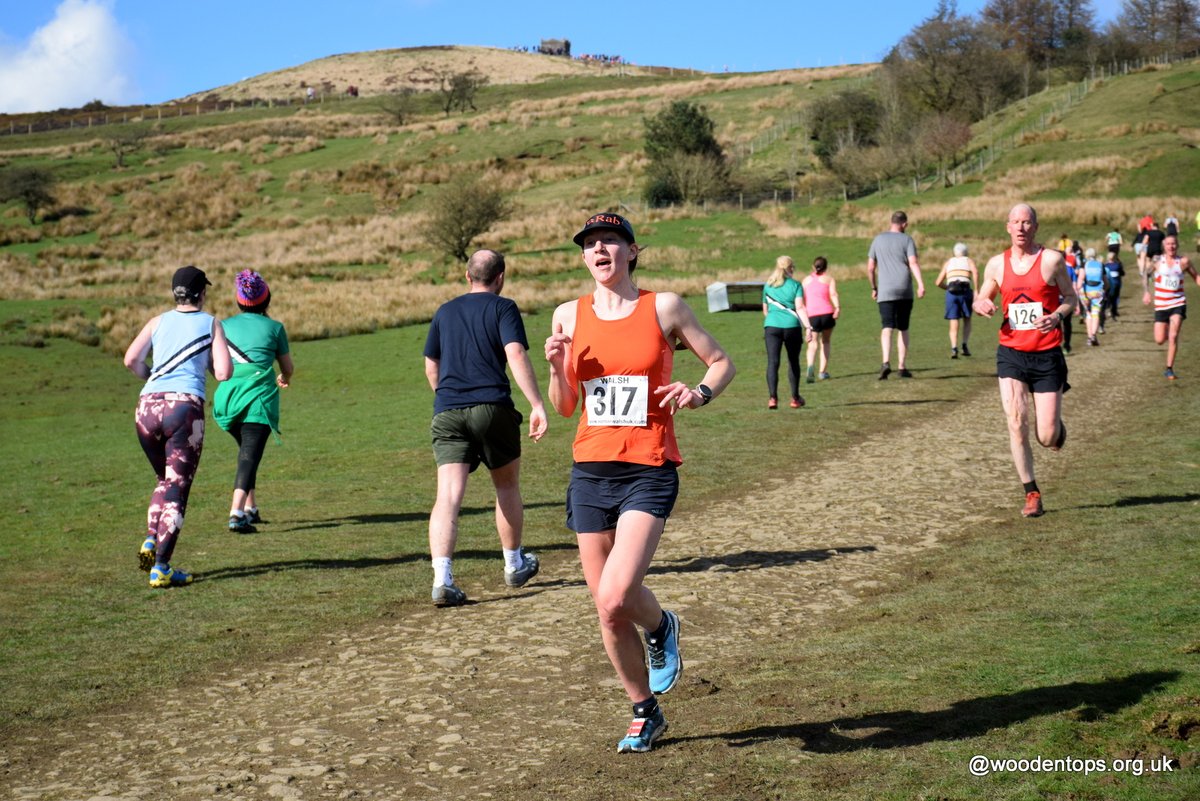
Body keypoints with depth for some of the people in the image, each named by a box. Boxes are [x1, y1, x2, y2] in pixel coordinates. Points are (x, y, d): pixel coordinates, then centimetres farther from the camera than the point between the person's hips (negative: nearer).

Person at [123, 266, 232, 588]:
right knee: (177, 489, 1)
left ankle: (150, 541, 6)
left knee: (165, 479, 24)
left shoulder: (158, 321, 14)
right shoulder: (211, 324, 8)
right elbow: (224, 373, -1)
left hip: (147, 407, 4)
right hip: (185, 407, -3)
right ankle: (161, 569, -4)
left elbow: (131, 360, 1)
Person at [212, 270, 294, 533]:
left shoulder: (224, 325, 13)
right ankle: (237, 513, -26)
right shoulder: (275, 327, 7)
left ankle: (250, 508, 25)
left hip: (227, 398, 4)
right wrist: (284, 379, 41)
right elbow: (288, 368, 17)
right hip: (259, 398, -4)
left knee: (247, 451, 24)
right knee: (250, 455, -9)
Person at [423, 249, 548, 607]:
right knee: (507, 486, 18)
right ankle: (514, 565, 31)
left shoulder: (444, 312, 17)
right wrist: (537, 406, -17)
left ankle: (442, 578, -22)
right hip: (492, 408, -3)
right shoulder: (503, 308, 3)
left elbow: (431, 366, 24)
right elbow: (516, 354, -12)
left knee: (448, 496, -7)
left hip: (447, 413, 3)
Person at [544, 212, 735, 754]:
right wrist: (557, 368, -8)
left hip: (649, 472, -3)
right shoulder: (570, 316, 7)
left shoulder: (663, 307, 0)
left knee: (616, 597, -20)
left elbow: (720, 361, 10)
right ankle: (645, 713, 29)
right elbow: (564, 408, 12)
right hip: (590, 471, 4)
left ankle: (661, 628, 16)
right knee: (607, 612, 8)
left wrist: (701, 393, -11)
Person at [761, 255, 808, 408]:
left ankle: (772, 397, -21)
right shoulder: (795, 285, 3)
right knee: (793, 362, 14)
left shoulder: (768, 286, 13)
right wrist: (808, 327, -12)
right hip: (792, 326, -1)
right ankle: (795, 398, 23)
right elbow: (800, 308, -8)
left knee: (772, 362, -5)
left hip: (771, 326, 1)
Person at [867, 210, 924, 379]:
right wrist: (921, 284, -21)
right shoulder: (907, 240, 3)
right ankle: (902, 367, 14)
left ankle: (886, 362, -30)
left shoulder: (878, 240, 10)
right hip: (905, 291, 0)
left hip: (885, 292, 0)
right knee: (903, 329, 13)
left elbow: (870, 268, 10)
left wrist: (874, 288, 22)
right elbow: (913, 263, -12)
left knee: (887, 328, -9)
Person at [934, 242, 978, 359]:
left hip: (951, 292, 1)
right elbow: (975, 272, -5)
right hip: (965, 290, -1)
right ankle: (965, 344, 1)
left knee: (954, 324, 5)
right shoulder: (969, 260, 19)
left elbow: (938, 282, 20)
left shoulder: (948, 262, 25)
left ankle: (954, 348, -14)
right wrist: (976, 291, -5)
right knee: (967, 320, 18)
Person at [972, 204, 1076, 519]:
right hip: (1011, 354, 2)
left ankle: (1057, 426, 38)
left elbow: (1071, 298, 5)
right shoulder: (996, 264, 6)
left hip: (1047, 355, -2)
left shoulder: (1052, 260, -2)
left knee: (1048, 438, -1)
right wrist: (982, 304, -6)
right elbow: (982, 298, 18)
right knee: (1016, 424, -12)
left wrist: (1057, 316, -16)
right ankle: (1032, 494, 1)